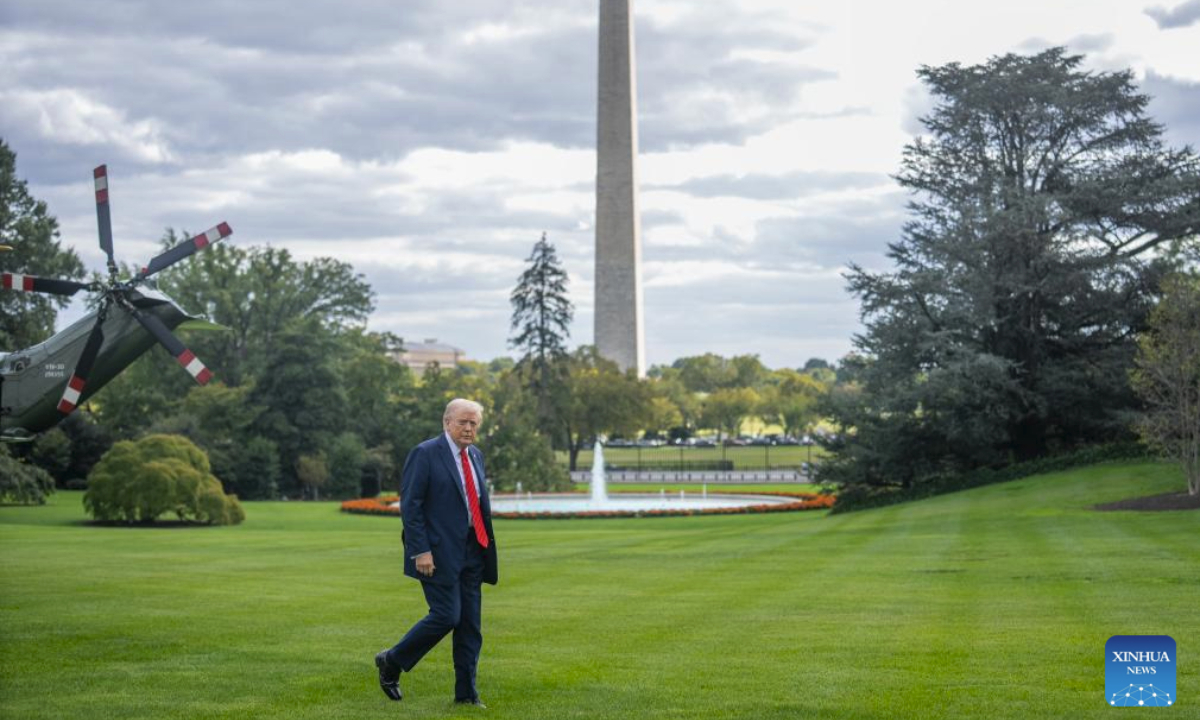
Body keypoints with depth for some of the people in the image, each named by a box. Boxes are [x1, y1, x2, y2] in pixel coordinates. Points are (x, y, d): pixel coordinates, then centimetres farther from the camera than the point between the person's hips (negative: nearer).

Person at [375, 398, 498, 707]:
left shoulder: (475, 455, 14)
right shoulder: (425, 454, -8)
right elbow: (410, 505, -12)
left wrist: (485, 547, 14)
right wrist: (420, 551, -17)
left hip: (472, 551, 7)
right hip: (440, 553, -7)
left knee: (470, 624, 6)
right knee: (446, 615, -10)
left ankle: (466, 693, 13)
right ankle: (392, 662, 10)